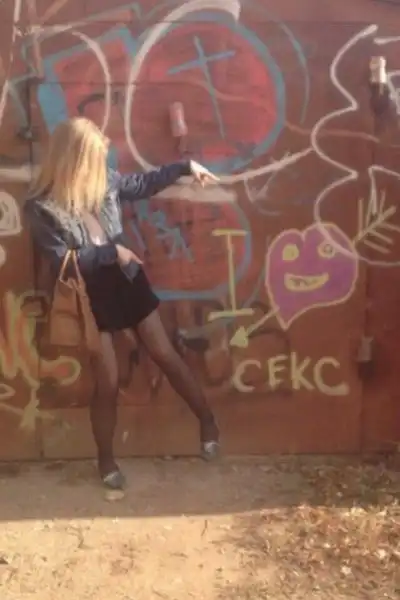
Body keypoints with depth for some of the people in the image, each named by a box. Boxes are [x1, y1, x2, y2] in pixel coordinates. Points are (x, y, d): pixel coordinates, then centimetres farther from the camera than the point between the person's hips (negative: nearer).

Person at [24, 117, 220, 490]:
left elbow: (143, 184, 15)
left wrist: (186, 166, 15)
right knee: (107, 382, 3)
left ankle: (207, 419, 31)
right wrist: (110, 251, -19)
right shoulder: (41, 207, -16)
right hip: (91, 297, -4)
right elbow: (62, 262, -19)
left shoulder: (104, 182, -3)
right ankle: (106, 459, 26)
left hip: (127, 281, 4)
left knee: (166, 355, 12)